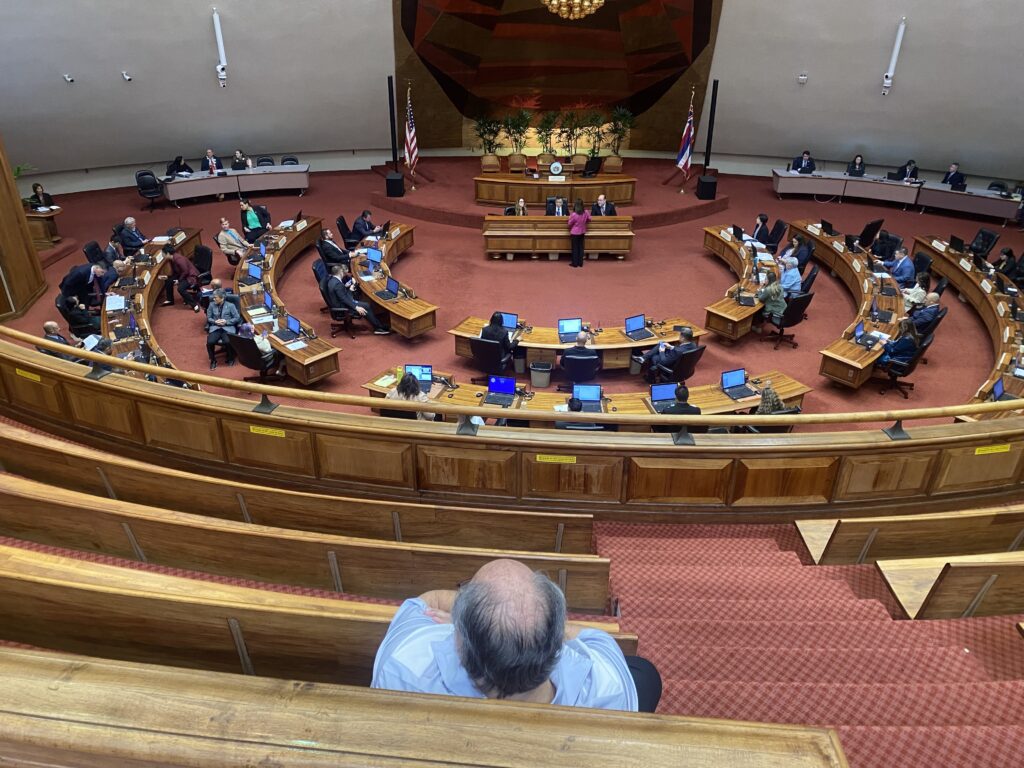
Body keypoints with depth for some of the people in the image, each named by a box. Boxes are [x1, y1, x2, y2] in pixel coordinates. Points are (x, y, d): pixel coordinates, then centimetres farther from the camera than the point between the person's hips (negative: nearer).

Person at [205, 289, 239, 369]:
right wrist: (215, 321, -8)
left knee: (228, 342, -33)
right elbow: (208, 318, 13)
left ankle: (231, 359, -1)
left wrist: (226, 321, -12)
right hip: (215, 327, 2)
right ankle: (213, 360, -1)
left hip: (228, 327, -2)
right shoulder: (212, 305, 8)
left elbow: (237, 318, 1)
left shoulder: (230, 305, 1)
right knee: (210, 342, -27)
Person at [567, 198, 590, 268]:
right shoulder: (586, 213, -10)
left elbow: (570, 223, -12)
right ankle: (580, 263, 18)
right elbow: (589, 220, 7)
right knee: (581, 247, 13)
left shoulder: (573, 214, -23)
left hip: (575, 232, -4)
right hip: (582, 232, 4)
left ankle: (575, 263, 11)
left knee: (575, 247, 5)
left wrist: (570, 217, 3)